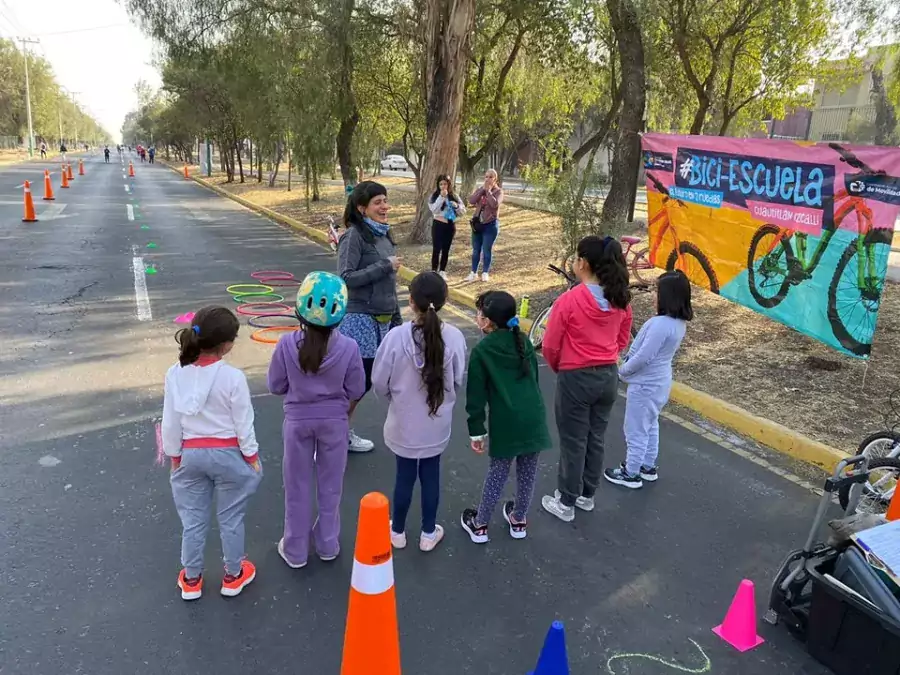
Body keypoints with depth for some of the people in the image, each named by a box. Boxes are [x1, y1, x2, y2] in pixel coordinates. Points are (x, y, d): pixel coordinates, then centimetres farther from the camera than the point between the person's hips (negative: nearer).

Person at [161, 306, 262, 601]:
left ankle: (191, 580, 35)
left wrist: (175, 456, 12)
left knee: (193, 519, 18)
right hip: (227, 454, -3)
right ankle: (233, 576, 32)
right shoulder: (232, 377, -22)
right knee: (231, 518, 15)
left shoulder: (175, 374, -11)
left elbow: (170, 423, -3)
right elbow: (243, 423, -13)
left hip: (191, 454, 3)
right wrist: (251, 456, 2)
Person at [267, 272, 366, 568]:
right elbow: (355, 390, -10)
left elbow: (276, 386, -8)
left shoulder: (287, 344, -19)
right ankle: (328, 544, 35)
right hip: (334, 421, 0)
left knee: (297, 486, 17)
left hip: (298, 420, 0)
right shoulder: (348, 347, -20)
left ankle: (295, 549, 31)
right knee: (330, 485, 19)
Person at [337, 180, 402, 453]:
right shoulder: (354, 236, -12)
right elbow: (346, 278, -20)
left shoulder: (384, 234, 10)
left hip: (382, 320, 8)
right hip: (360, 320, -7)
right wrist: (385, 266, -17)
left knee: (363, 379, 13)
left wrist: (396, 318, 18)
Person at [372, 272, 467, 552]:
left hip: (404, 423, -1)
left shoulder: (397, 336, -22)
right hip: (437, 423, 1)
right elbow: (458, 381, -4)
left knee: (405, 476, 16)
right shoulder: (454, 337, -17)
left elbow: (379, 382, -11)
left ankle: (398, 531, 36)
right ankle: (428, 533, 35)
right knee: (431, 476, 18)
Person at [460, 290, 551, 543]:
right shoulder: (524, 341, 10)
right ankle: (519, 520, 34)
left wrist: (476, 430, 2)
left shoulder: (481, 351, -4)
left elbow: (476, 395, -5)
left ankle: (480, 525, 24)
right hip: (533, 417, 4)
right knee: (528, 471, 16)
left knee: (498, 471, 10)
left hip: (505, 421, -4)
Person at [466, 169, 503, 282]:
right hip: (477, 223, 5)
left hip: (490, 225, -4)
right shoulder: (480, 189, 7)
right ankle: (474, 272, 20)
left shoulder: (498, 191, -6)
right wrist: (483, 189, -13)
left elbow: (495, 204, -25)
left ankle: (485, 273, 13)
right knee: (476, 249, 10)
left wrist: (488, 191, -16)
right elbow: (471, 201, -10)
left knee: (487, 250, 1)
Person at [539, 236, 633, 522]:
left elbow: (551, 346, -12)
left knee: (573, 443, 8)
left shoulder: (569, 300, -20)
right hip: (609, 376, 6)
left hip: (576, 379, -6)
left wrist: (558, 368, 7)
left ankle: (566, 503, 24)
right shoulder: (621, 299, -3)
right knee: (596, 439, 20)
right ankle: (587, 495, 37)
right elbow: (623, 340, 9)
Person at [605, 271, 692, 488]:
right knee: (650, 425, 23)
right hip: (659, 382, 9)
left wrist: (622, 371, -10)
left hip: (645, 385, -9)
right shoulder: (680, 322, 1)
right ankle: (648, 466, 37)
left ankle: (631, 473, 20)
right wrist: (627, 368, 9)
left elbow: (642, 357, -26)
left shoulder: (661, 324, -29)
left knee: (636, 430, 6)